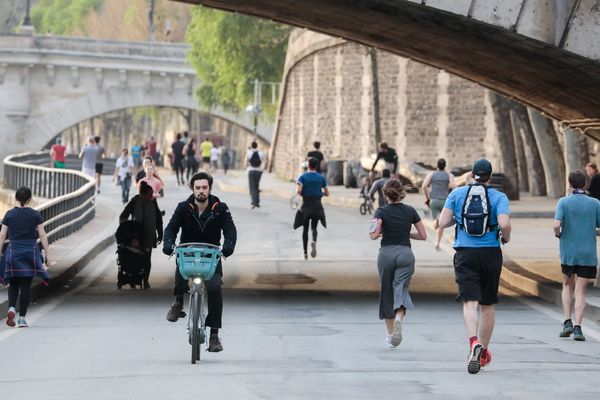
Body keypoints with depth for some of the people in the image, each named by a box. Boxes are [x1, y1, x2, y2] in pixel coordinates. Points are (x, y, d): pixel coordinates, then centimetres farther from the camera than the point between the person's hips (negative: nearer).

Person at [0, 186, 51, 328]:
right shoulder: (35, 215, -1)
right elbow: (42, 235, -2)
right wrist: (46, 255, 3)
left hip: (13, 252, 1)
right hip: (30, 252, -1)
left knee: (14, 283, 13)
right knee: (26, 285, 3)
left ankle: (11, 308, -13)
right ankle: (22, 318, 1)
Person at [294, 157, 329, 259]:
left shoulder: (302, 177, -5)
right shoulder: (321, 178, 3)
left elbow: (299, 191, -17)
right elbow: (327, 193, 5)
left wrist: (303, 194, 4)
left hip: (306, 205, -1)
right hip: (317, 205, 1)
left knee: (305, 229, 11)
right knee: (314, 227, 12)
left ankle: (305, 252, 10)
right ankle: (314, 242, -22)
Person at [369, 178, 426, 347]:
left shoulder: (382, 211, -3)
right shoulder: (410, 211, 5)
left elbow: (374, 235, -15)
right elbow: (423, 235, 8)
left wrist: (381, 232, 7)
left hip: (386, 253, 0)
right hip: (405, 254, 0)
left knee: (387, 293, 13)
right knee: (401, 290, -6)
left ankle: (390, 334, 21)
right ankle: (398, 318, -38)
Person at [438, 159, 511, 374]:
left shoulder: (457, 194, 4)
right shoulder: (499, 197, -1)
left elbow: (443, 222, 0)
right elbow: (504, 224, -16)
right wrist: (506, 237, 5)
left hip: (465, 254, 0)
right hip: (491, 253, 0)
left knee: (470, 302, -8)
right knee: (487, 304, 14)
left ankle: (474, 342, -35)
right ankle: (483, 352, 22)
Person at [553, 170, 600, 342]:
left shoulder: (563, 202, -6)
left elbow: (557, 225, -18)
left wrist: (558, 234, 3)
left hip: (568, 252, 0)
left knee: (567, 286, 20)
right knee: (580, 291, 4)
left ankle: (567, 322, 9)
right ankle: (577, 327, -6)